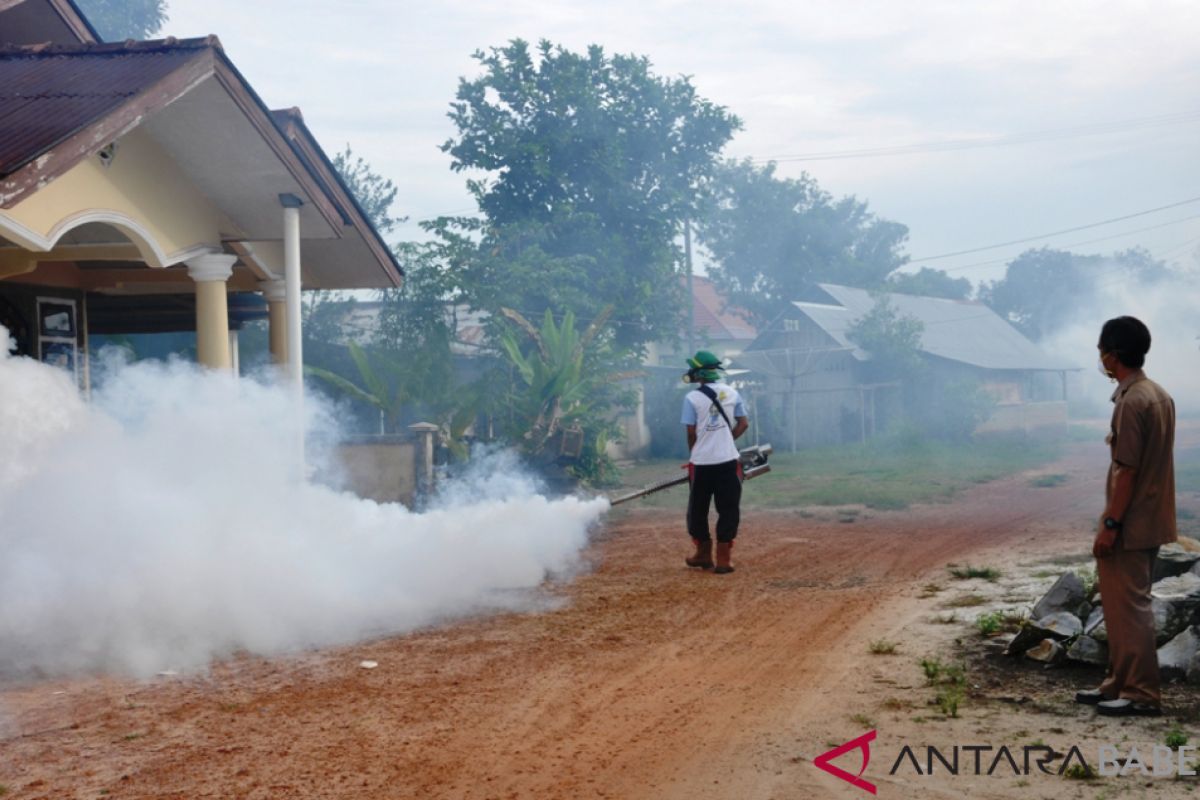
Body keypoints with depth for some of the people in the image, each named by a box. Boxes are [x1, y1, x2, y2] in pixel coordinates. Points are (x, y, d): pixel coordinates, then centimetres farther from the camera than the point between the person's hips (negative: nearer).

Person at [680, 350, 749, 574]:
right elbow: (743, 423, 5)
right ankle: (722, 560, 1)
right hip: (728, 461, 2)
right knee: (728, 510, 6)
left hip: (701, 463, -2)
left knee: (698, 510, 15)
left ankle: (704, 554, 24)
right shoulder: (732, 393, 3)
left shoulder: (692, 398, -7)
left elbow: (691, 432, -5)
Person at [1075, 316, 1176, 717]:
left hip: (1130, 525, -10)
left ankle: (1142, 693, 0)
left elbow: (1127, 470, -21)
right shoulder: (1160, 395, 11)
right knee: (1123, 604, 16)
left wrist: (1109, 524, -18)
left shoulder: (1131, 401, -19)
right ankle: (1120, 683, 22)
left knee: (1128, 607, -4)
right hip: (1149, 521, 10)